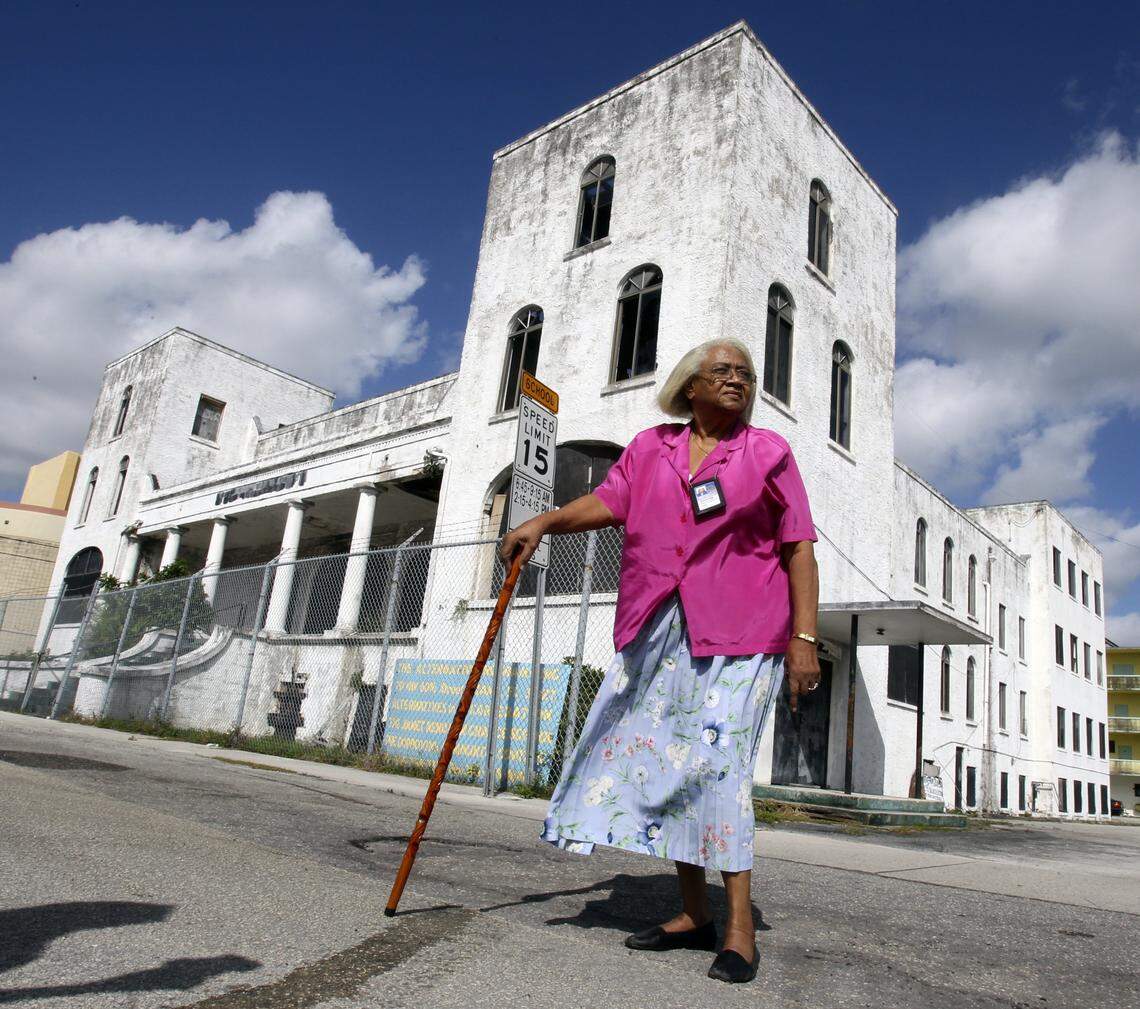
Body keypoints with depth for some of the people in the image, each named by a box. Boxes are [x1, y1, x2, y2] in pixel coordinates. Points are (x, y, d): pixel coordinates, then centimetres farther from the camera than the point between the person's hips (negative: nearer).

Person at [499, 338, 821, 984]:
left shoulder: (767, 451, 6)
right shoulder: (650, 448, 15)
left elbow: (799, 549, 1)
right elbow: (607, 503, 4)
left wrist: (804, 638, -7)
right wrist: (545, 522, -15)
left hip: (736, 635, -4)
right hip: (657, 632, 4)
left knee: (717, 761, -12)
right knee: (664, 759, 5)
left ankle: (740, 926, 1)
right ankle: (694, 915, 19)